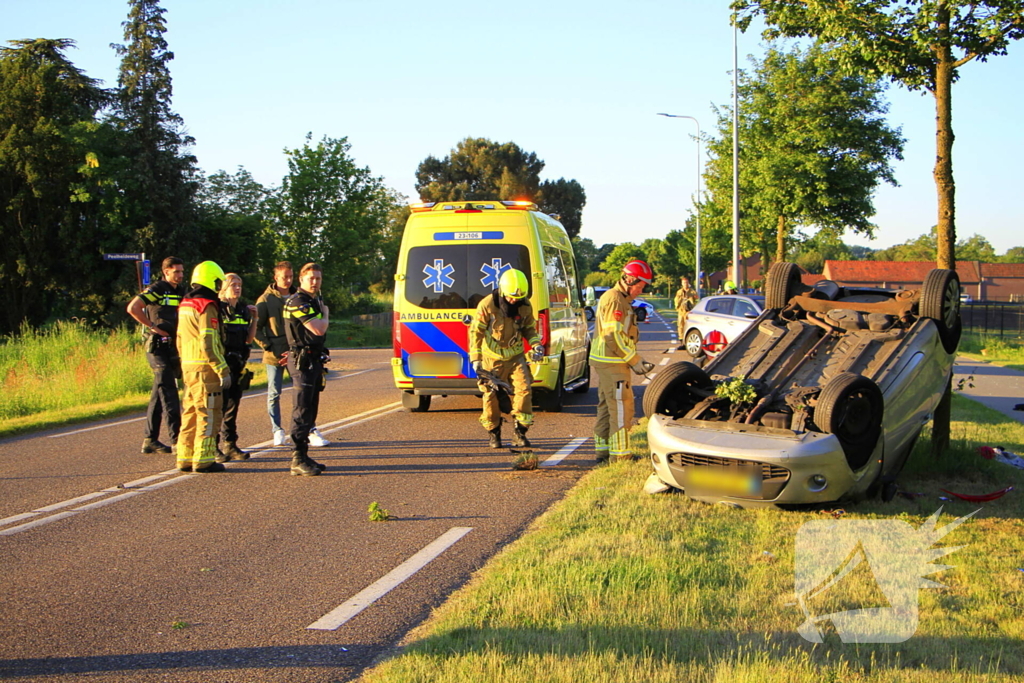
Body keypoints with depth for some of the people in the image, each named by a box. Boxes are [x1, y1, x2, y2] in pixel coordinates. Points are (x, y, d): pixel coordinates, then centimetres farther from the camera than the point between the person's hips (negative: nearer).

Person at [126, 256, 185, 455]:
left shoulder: (182, 292, 15)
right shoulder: (157, 289, -8)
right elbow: (132, 308, -18)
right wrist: (152, 326, -16)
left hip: (174, 347, 7)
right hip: (157, 346, -7)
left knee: (158, 395, 11)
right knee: (168, 392, -12)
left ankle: (150, 440, 16)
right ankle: (176, 438, -15)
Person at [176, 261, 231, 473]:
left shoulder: (185, 304, 14)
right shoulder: (206, 306, -14)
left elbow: (180, 340, 20)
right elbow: (209, 344, -19)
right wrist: (223, 371, -16)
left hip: (188, 367, 9)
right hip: (204, 368, -9)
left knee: (191, 413, 15)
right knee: (208, 414, -2)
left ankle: (185, 458, 18)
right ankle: (203, 459, -1)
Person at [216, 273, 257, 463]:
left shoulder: (243, 310, 13)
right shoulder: (216, 309, -6)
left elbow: (249, 339, 14)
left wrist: (254, 318, 6)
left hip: (238, 364, 6)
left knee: (233, 405, 11)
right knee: (219, 404, -7)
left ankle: (230, 445, 19)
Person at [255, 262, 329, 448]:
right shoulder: (266, 299, -2)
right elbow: (256, 328, -1)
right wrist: (269, 347, -10)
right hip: (274, 355, -2)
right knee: (274, 394, 4)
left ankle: (311, 431, 2)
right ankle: (277, 432, 15)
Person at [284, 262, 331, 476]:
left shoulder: (314, 301, 18)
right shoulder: (298, 302, -13)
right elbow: (318, 329, -21)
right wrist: (326, 315, -2)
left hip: (314, 360, 10)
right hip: (303, 360, -10)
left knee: (310, 409, 12)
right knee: (302, 410, -10)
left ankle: (303, 456, 18)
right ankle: (298, 460, -9)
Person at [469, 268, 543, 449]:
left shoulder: (525, 306, -4)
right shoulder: (487, 305, -15)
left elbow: (529, 328, 13)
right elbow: (476, 332, -12)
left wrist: (536, 344, -7)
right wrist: (475, 359, -20)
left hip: (516, 356, 2)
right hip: (492, 358, -2)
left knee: (524, 389, -11)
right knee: (491, 395, -1)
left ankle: (520, 433, 1)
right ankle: (493, 434, 18)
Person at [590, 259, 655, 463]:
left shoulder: (620, 299, 19)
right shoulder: (614, 299, -15)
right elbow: (614, 336, -22)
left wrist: (636, 359, 13)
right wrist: (635, 361, -17)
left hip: (605, 362, 11)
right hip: (612, 363, -11)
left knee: (607, 406, 16)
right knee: (621, 407, -8)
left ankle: (602, 449, 23)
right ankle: (619, 453, -6)